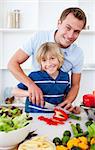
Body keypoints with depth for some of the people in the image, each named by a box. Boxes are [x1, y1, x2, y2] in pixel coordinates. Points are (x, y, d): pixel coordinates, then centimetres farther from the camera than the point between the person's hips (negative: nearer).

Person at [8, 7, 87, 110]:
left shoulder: (78, 54, -10)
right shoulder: (39, 38, -15)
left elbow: (75, 85, 0)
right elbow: (13, 63, -14)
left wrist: (68, 101, -21)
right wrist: (31, 84, -30)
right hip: (34, 99, -1)